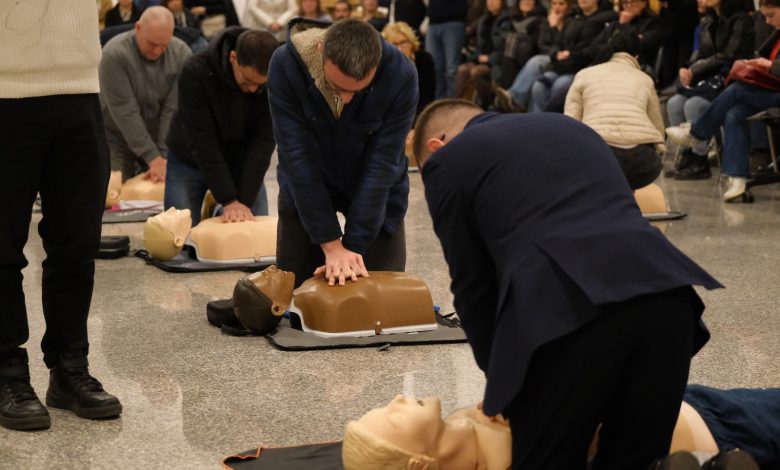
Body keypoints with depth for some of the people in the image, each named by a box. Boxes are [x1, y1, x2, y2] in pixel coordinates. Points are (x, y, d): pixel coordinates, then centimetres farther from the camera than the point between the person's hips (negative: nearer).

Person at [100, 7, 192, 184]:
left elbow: (174, 109, -16)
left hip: (161, 137, 3)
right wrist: (153, 158, -26)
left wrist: (165, 156, -23)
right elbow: (125, 112, -24)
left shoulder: (182, 54, -15)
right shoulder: (114, 54, -24)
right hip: (118, 136, -3)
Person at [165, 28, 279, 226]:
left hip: (243, 163, 2)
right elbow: (202, 142, -29)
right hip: (190, 161, -2)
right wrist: (228, 200, -30)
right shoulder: (196, 72, -31)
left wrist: (245, 200, -27)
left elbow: (263, 141, -21)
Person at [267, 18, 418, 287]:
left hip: (375, 192, 0)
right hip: (305, 189, 0)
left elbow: (381, 165, -27)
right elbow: (299, 157, -28)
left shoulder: (401, 75, -30)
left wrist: (353, 245, -27)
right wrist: (331, 245, -29)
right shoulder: (285, 66, -29)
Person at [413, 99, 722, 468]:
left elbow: (473, 284, 18)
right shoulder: (570, 127, 35)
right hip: (664, 294, 6)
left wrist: (500, 374, 30)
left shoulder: (447, 160, 18)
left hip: (567, 313, -5)